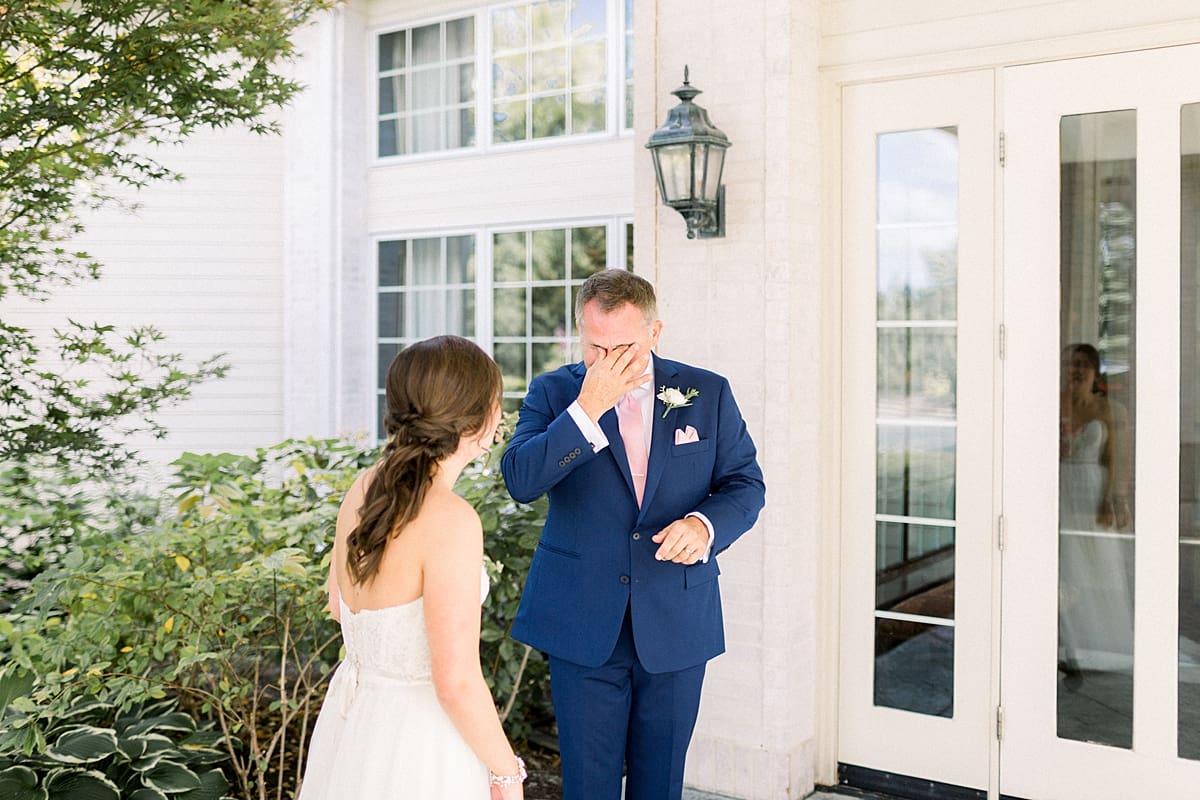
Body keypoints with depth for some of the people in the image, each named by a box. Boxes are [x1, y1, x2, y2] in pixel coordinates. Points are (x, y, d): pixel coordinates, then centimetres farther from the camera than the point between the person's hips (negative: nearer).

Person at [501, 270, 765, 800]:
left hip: (676, 624, 1)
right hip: (582, 625, -1)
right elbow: (520, 481, -16)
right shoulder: (553, 392, -3)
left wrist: (705, 523, -18)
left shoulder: (707, 394, 0)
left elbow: (745, 483, 4)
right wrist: (588, 407, -25)